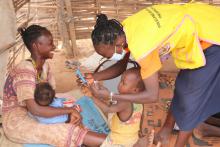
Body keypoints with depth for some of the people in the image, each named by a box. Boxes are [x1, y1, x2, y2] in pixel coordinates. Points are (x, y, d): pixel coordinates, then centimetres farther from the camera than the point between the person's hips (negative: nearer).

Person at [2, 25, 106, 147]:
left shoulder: (45, 66, 0)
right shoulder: (25, 70, -26)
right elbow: (35, 109, -34)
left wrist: (70, 112, -16)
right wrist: (70, 110, -29)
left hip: (31, 115, 9)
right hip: (16, 122, -9)